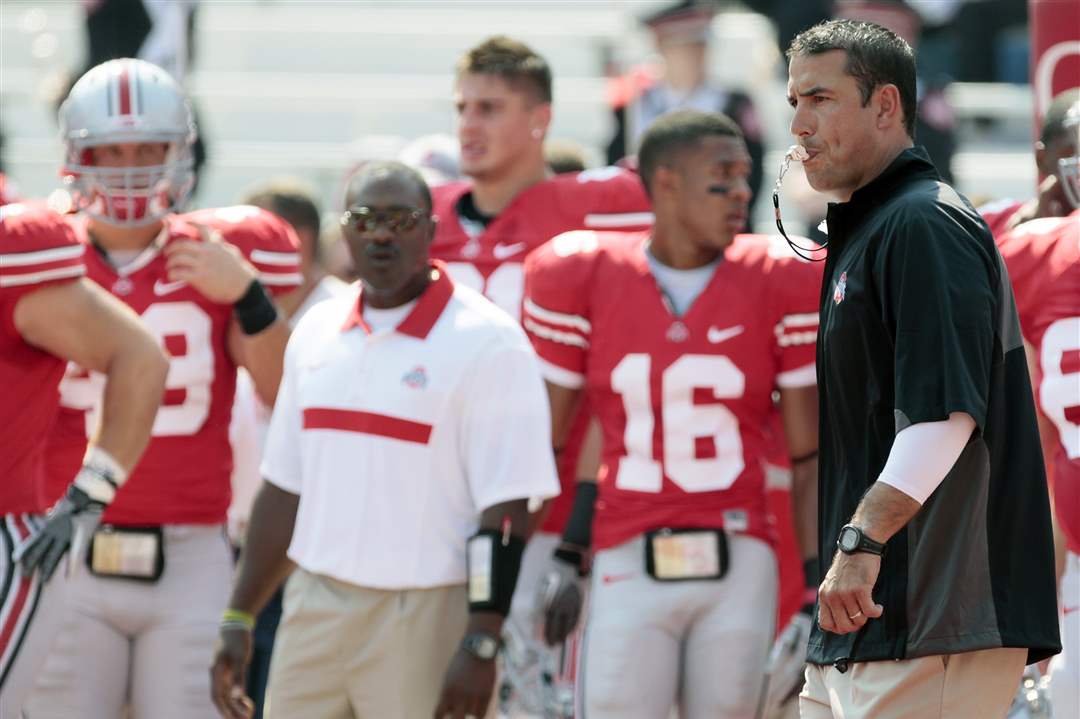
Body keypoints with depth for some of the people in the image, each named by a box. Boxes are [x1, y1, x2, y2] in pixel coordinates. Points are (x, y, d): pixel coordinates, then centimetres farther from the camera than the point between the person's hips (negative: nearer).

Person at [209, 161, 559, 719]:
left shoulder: (486, 342, -9)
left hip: (424, 615, -6)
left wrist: (481, 646, -18)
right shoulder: (316, 334, 12)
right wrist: (238, 620, 14)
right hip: (315, 610, 6)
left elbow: (505, 511, -13)